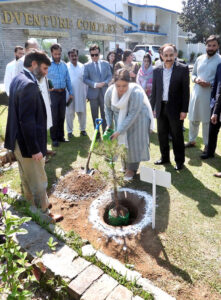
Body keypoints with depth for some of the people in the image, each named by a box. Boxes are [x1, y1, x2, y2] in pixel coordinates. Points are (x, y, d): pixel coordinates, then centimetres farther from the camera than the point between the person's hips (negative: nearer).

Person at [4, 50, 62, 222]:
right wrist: (35, 149, -22)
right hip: (28, 143, -10)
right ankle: (44, 214, 25)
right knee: (39, 181, 7)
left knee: (27, 178, 23)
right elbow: (27, 121, -27)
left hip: (20, 140, 10)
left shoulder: (18, 80, 9)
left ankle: (34, 206, 42)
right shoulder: (29, 85, -23)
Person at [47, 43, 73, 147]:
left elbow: (68, 80, 14)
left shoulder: (64, 65, 11)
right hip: (52, 93, -5)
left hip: (63, 93, 5)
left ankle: (61, 136, 23)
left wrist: (71, 93, 10)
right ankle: (54, 139, 11)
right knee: (54, 117, 0)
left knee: (62, 116, 11)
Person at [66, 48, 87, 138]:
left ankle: (82, 129, 23)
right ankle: (69, 131, 14)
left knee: (82, 112, 8)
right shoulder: (66, 67, -1)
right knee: (69, 113, 3)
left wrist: (87, 93, 5)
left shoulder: (82, 66, 7)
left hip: (81, 94, 2)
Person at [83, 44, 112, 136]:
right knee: (95, 115, 7)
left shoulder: (105, 63, 8)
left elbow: (110, 76, 8)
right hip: (93, 93, -1)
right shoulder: (87, 65, 2)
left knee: (104, 114, 5)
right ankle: (97, 134, 17)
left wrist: (105, 82, -12)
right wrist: (95, 84, -17)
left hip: (104, 92, 1)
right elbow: (85, 79, -3)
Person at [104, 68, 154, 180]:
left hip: (137, 119, -4)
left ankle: (132, 168, 13)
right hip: (120, 119, 5)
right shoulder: (110, 91, -19)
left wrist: (119, 131, -32)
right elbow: (107, 108, -2)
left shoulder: (136, 93, -34)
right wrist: (109, 124, -8)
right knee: (122, 141, 9)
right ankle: (125, 165, 30)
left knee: (133, 142, -5)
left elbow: (132, 115, -33)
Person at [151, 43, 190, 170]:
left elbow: (186, 90, -7)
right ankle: (165, 157, 30)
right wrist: (153, 107, 7)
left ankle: (179, 160, 20)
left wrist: (184, 110, -11)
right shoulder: (157, 70, 6)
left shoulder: (183, 69, -5)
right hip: (161, 108, 4)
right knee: (162, 135, 13)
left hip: (175, 109, -4)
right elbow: (154, 90, 10)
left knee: (177, 136, 6)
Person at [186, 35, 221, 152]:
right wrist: (196, 79, -5)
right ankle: (192, 140, 29)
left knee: (207, 121, 2)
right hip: (196, 92, 5)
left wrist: (210, 84, -20)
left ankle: (207, 144, 17)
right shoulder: (199, 59, 9)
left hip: (209, 94, -4)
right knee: (193, 119, 12)